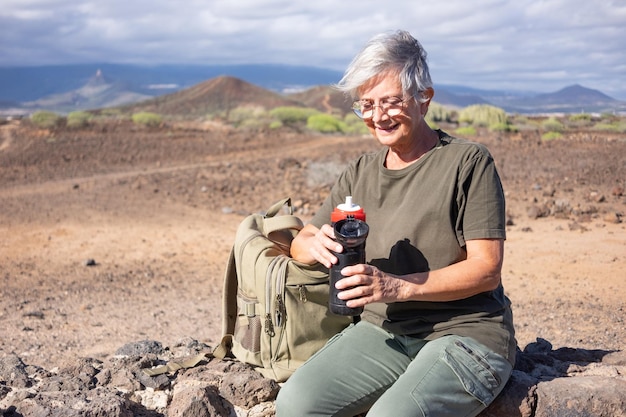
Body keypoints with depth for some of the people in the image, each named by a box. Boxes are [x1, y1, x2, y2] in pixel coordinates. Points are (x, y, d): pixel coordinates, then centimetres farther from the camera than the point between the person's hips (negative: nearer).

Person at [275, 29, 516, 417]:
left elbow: (486, 270, -11)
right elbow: (300, 245, 13)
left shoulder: (469, 162, -6)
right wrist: (316, 244, -13)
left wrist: (398, 287, -22)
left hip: (466, 331, -4)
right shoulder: (360, 174, 11)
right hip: (383, 329, 5)